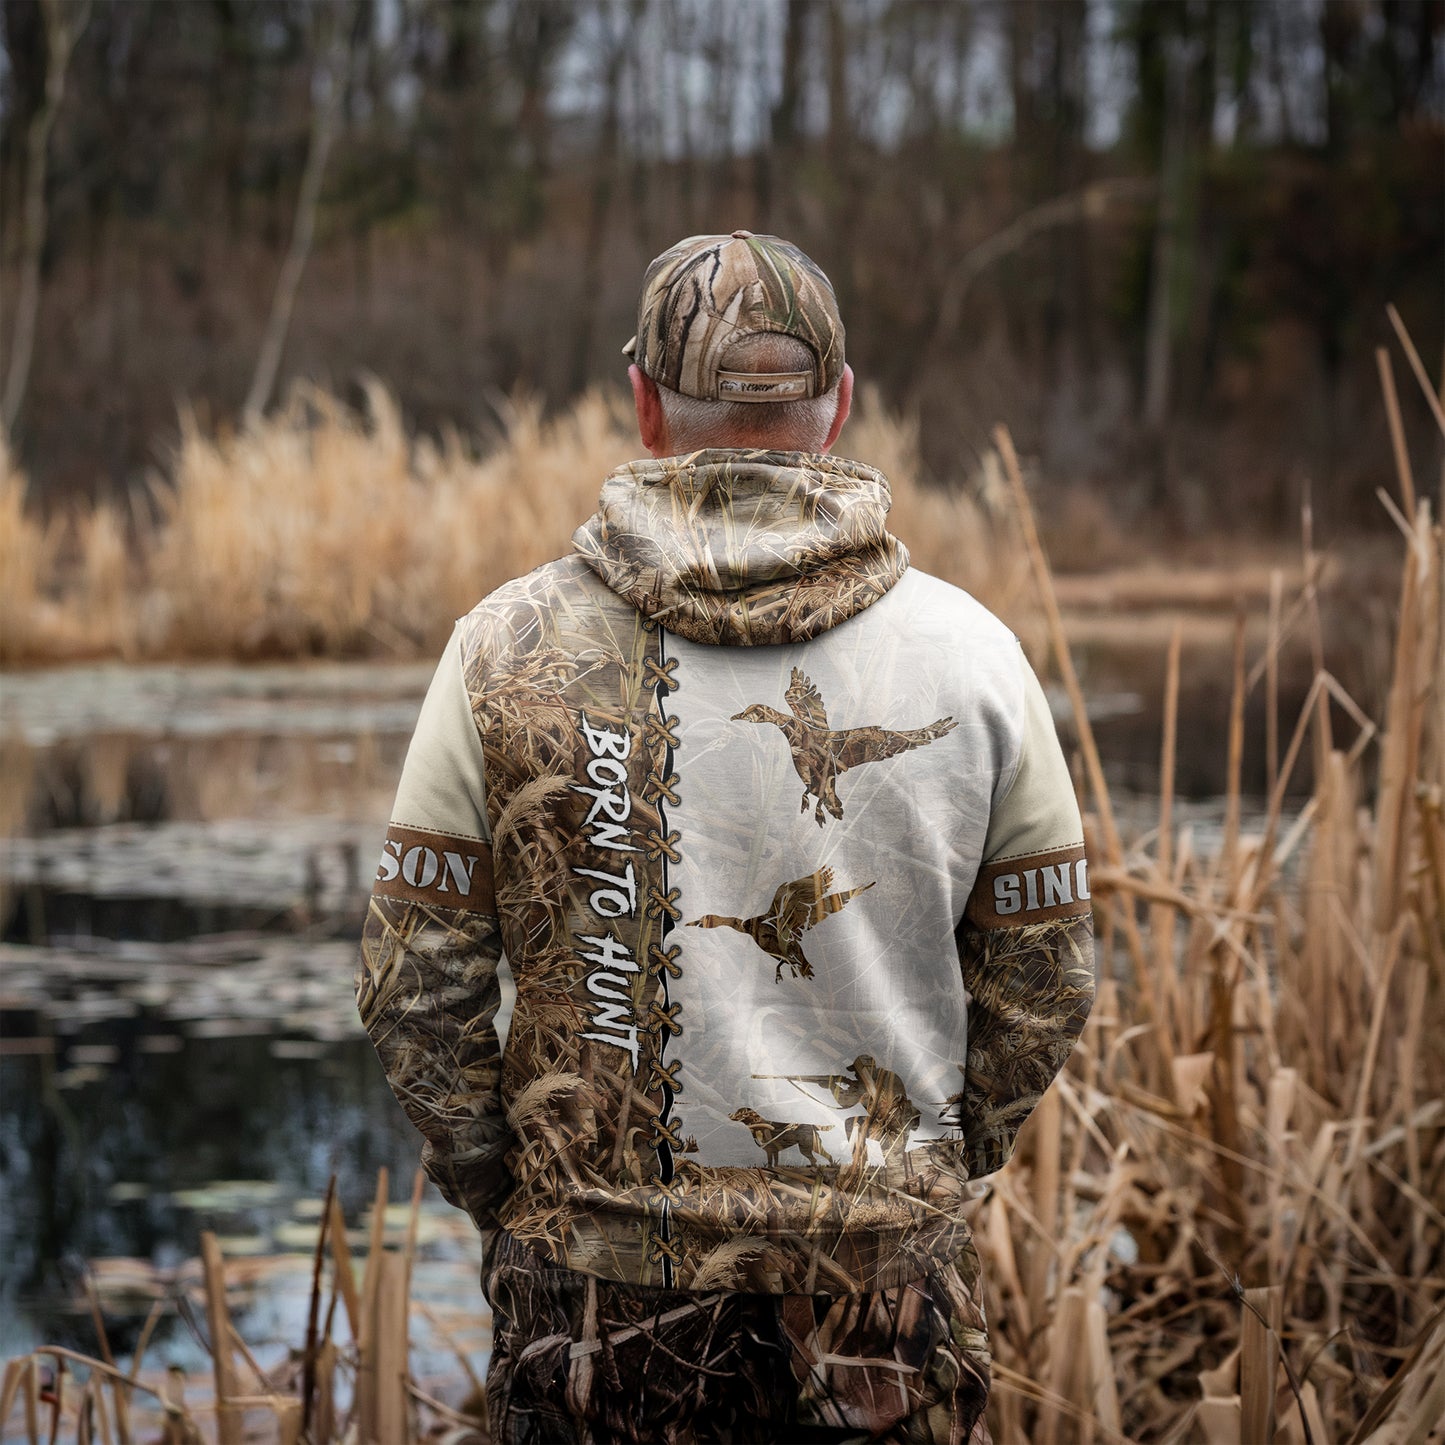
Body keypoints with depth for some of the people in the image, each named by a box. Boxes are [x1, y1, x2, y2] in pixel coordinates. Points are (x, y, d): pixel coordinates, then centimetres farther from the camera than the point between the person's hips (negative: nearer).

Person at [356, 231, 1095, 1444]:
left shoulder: (510, 649, -4)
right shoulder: (968, 654, -1)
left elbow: (417, 984, -2)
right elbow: (1043, 984, 4)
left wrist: (503, 1194, 10)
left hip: (593, 1275, 0)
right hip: (884, 1276, 0)